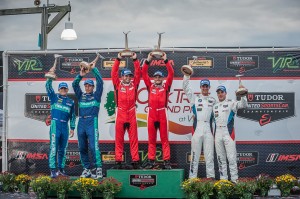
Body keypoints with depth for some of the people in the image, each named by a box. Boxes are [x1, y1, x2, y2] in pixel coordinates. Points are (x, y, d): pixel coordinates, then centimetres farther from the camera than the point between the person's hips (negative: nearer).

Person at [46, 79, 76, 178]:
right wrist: (50, 78, -19)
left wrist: (72, 128, 11)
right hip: (55, 124, -4)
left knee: (63, 149, 8)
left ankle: (61, 169, 15)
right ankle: (52, 170, -9)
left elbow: (73, 116, 17)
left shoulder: (71, 102, 15)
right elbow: (48, 87, -5)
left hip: (65, 126, 4)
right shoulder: (54, 97, 7)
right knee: (54, 148, -9)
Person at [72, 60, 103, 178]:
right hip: (81, 122, 5)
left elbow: (100, 82, -1)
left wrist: (94, 69, 0)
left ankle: (98, 169, -14)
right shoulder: (81, 96, 17)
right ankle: (86, 169, 12)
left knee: (93, 146, -14)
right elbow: (74, 84, 11)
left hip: (92, 122, -5)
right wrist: (80, 75, -2)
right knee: (82, 148, 5)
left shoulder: (96, 95, 7)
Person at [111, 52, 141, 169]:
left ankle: (135, 161, 3)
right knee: (119, 139, 2)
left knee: (133, 139, 2)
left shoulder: (134, 84, 10)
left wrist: (135, 60, -1)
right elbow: (114, 73, 0)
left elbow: (138, 73, 5)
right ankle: (118, 161, 5)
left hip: (131, 115, 1)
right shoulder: (118, 85, 7)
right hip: (120, 115, -1)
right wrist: (118, 59, -3)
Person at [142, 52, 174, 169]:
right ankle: (151, 161, 6)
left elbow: (171, 73, 2)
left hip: (162, 115, -2)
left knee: (164, 139, 0)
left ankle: (167, 161, -1)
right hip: (151, 115, 2)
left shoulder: (165, 87, 9)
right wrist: (148, 61, 2)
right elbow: (144, 73, 9)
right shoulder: (150, 86, 14)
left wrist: (166, 61, -1)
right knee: (151, 140, 4)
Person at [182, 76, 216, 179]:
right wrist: (187, 74, -6)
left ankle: (210, 176, 5)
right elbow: (185, 87, 3)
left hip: (208, 129, 2)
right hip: (197, 128, -2)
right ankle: (192, 177, 0)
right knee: (195, 154, -2)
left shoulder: (213, 100, 16)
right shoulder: (195, 97, 11)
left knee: (209, 154, 2)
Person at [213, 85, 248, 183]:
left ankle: (234, 179, -6)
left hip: (229, 133, -5)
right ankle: (223, 179, 14)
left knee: (231, 157, -8)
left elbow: (243, 105, -14)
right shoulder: (215, 106, 17)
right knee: (221, 158, 8)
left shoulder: (231, 103, 0)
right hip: (218, 133, 6)